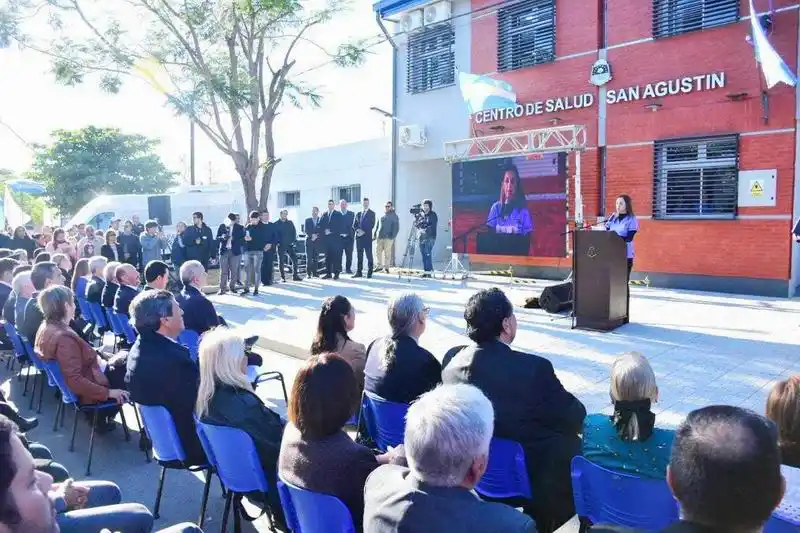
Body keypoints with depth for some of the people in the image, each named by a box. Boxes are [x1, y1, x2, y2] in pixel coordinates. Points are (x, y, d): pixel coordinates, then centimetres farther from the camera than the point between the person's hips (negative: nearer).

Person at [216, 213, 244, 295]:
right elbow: (217, 239, 6)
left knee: (234, 271, 5)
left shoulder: (240, 227, 3)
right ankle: (222, 288, 2)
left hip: (235, 251, 0)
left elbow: (242, 240, -1)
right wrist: (222, 237, -16)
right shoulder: (222, 226, 6)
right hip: (224, 251, 0)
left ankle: (232, 287, 16)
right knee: (223, 271, -1)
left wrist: (234, 239, -18)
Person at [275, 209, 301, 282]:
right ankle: (282, 277, 10)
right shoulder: (276, 224, 1)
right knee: (281, 262, 2)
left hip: (290, 245, 3)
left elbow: (294, 232, 8)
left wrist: (293, 241, -4)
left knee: (294, 260, -4)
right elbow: (275, 234, -2)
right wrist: (277, 242, -13)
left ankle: (295, 276, 6)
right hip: (281, 246, -3)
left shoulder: (290, 223, 10)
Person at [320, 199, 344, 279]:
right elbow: (321, 225, 11)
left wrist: (331, 231, -11)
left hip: (335, 238, -4)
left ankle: (336, 273, -2)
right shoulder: (324, 215, 16)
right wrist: (325, 231, -9)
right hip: (327, 239, 4)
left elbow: (340, 226, -7)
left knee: (336, 256, -6)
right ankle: (328, 273, 8)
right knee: (327, 256, 4)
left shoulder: (338, 215, 3)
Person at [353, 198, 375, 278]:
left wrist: (364, 231, -14)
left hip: (367, 237, -4)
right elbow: (354, 225, 13)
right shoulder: (358, 214, 18)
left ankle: (369, 272, 0)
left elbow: (372, 225, -6)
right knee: (359, 255, 6)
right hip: (359, 236, 4)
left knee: (369, 255, -4)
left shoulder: (372, 213, 4)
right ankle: (359, 272, 9)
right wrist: (358, 230, -7)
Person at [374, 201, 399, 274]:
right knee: (378, 251, 4)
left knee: (387, 253, -3)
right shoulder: (382, 215, 17)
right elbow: (377, 226, 21)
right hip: (380, 237, 5)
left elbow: (396, 228, -4)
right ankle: (380, 266, 14)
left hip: (388, 238, -5)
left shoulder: (394, 216, 1)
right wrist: (375, 234, 13)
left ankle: (386, 267, 4)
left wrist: (393, 236, -13)